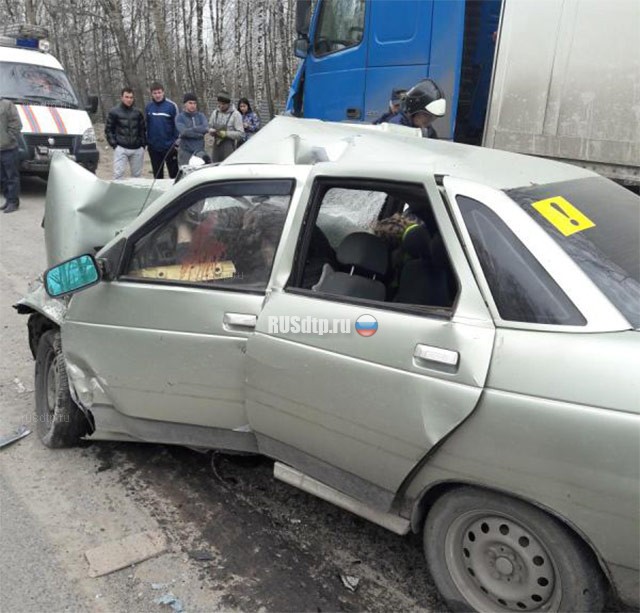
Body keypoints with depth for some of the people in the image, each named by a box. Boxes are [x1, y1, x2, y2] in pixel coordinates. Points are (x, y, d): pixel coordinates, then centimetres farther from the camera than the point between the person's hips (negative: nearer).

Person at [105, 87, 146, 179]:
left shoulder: (137, 113, 11)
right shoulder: (114, 112, 3)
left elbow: (143, 130, 17)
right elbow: (108, 129, 4)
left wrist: (143, 144, 6)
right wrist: (114, 144, -5)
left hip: (137, 149, 3)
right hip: (121, 148, -3)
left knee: (137, 174, 8)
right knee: (118, 173, -10)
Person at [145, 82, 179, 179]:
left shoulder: (171, 105, -7)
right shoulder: (148, 107, 4)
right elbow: (146, 125, 11)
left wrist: (177, 142, -10)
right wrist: (146, 141, 7)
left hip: (169, 146, -4)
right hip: (153, 146, 4)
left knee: (174, 173, 4)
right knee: (157, 174, 14)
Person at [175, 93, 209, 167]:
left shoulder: (201, 116, 12)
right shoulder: (180, 117, 3)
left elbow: (206, 128, -8)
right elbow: (183, 132, -15)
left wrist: (190, 130, -12)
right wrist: (200, 133, -11)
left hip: (200, 151, 2)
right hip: (185, 151, -2)